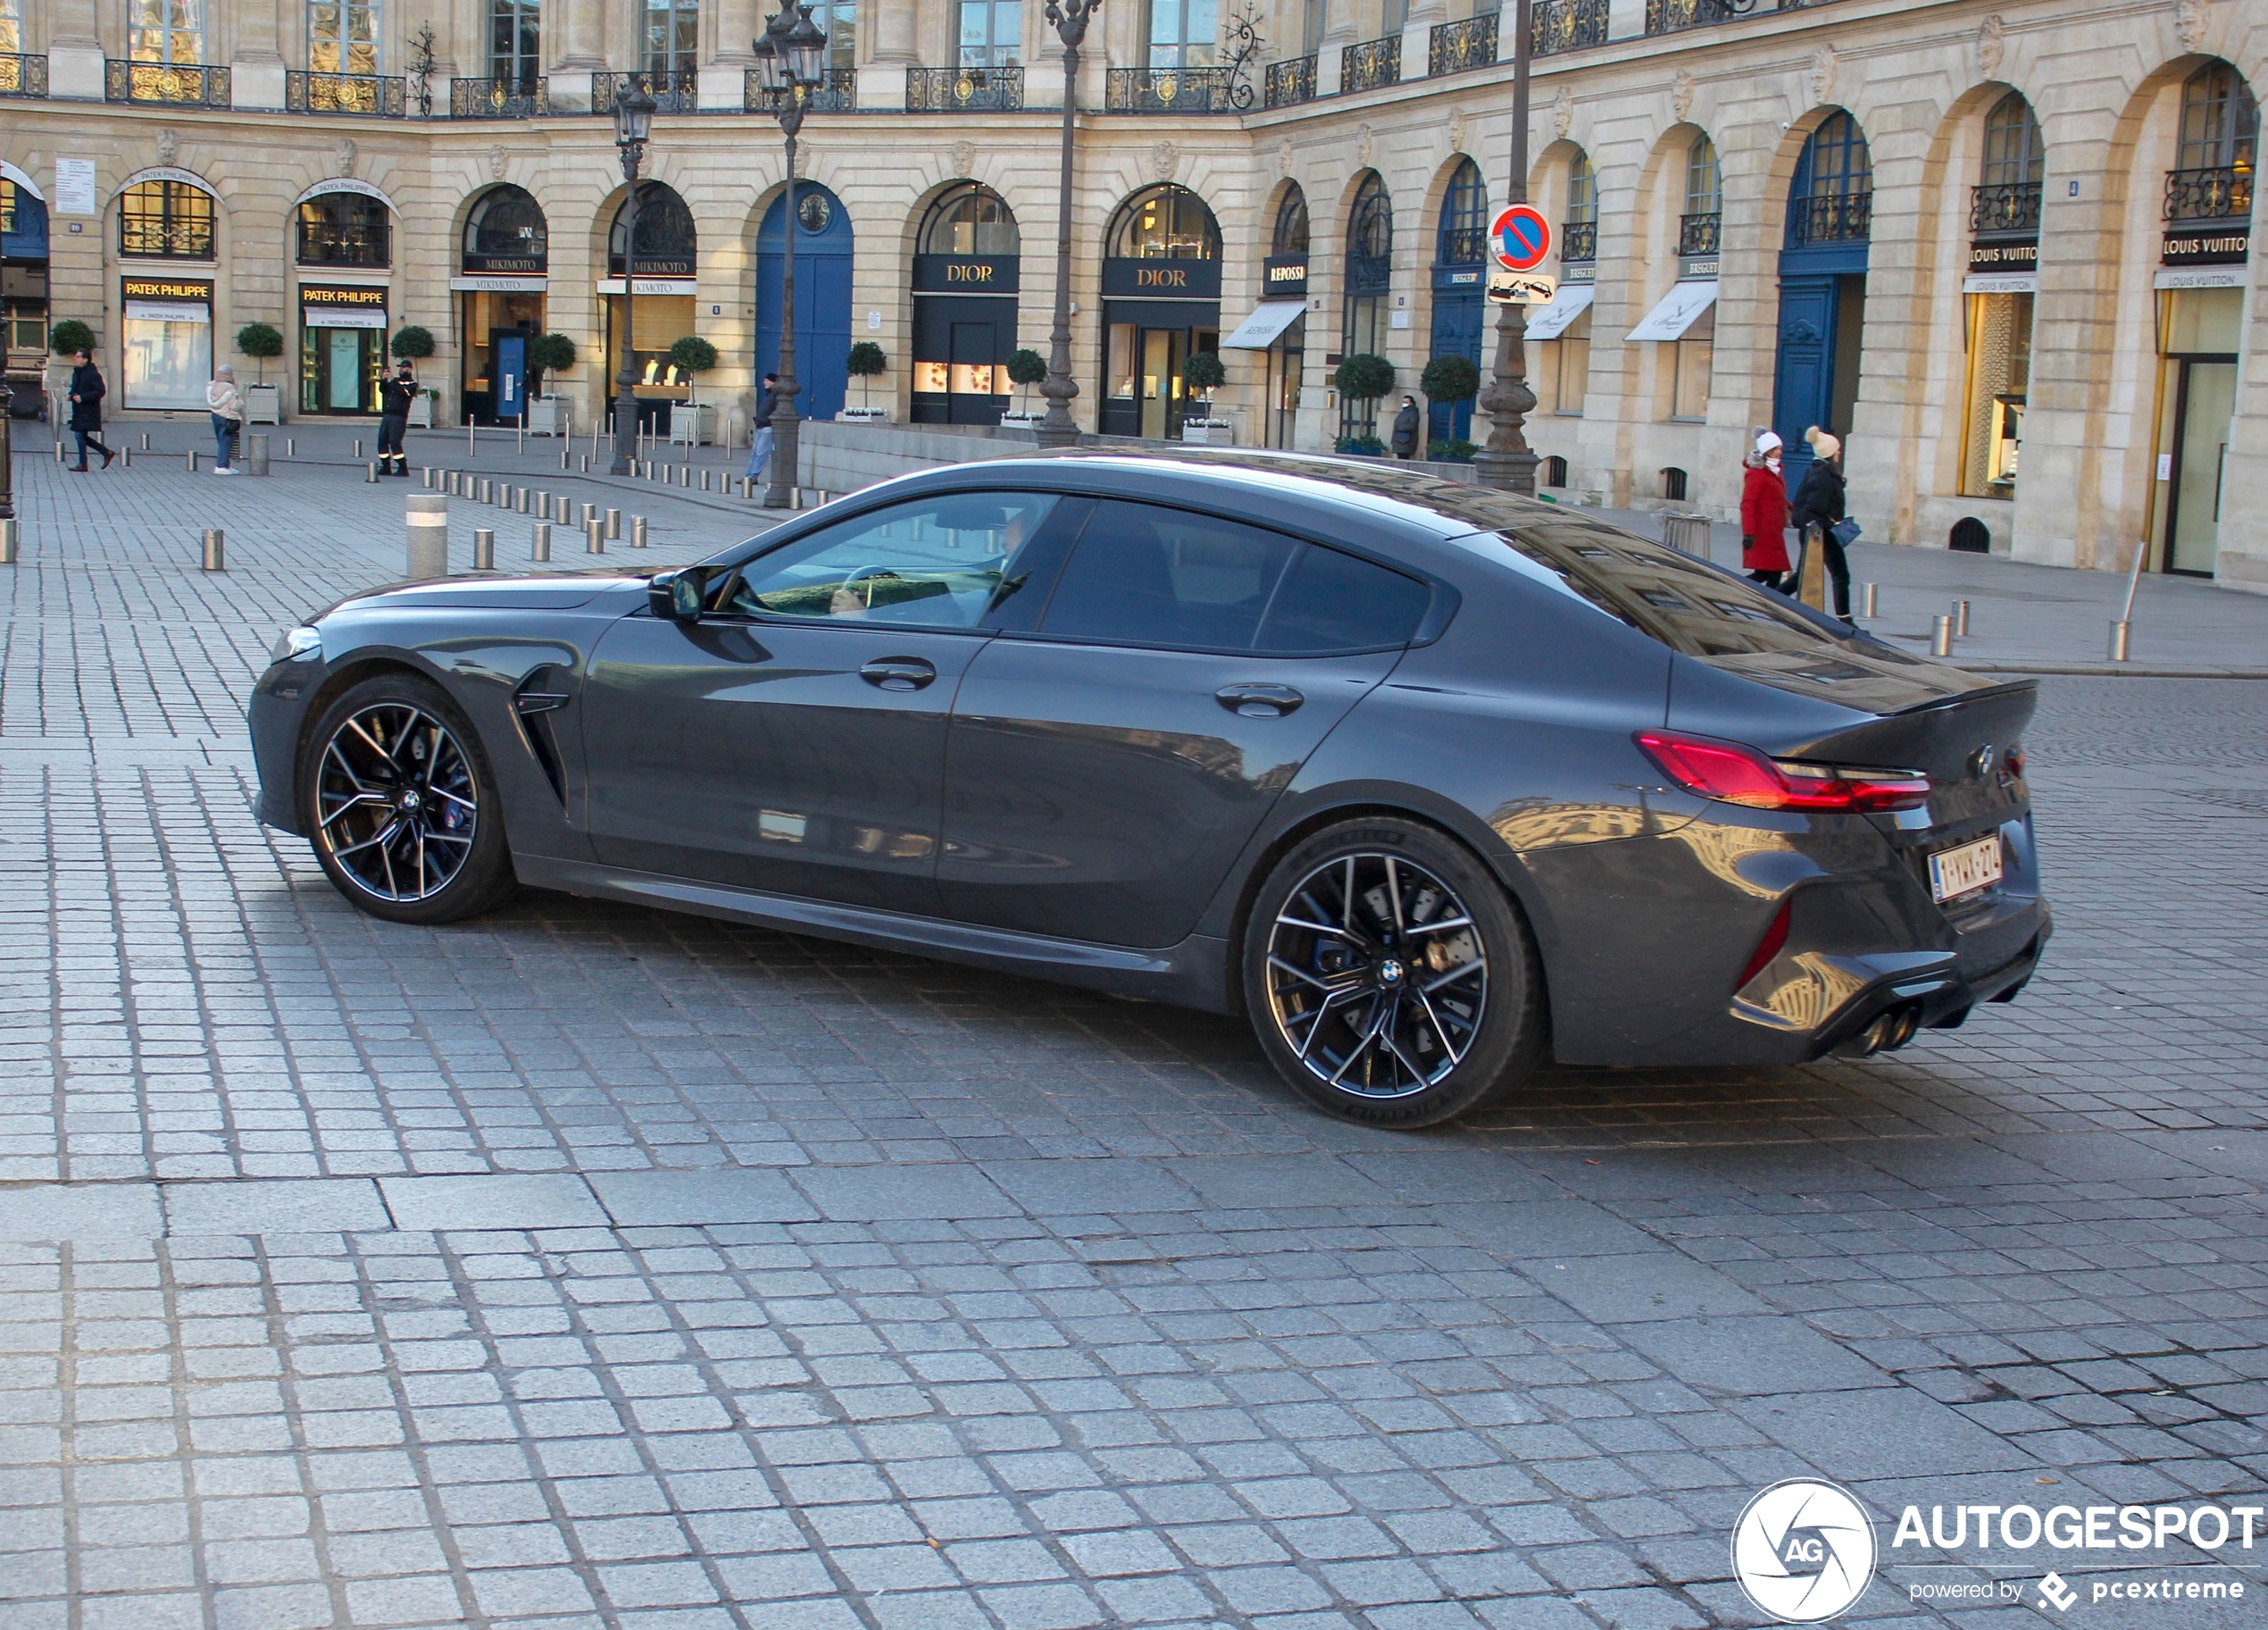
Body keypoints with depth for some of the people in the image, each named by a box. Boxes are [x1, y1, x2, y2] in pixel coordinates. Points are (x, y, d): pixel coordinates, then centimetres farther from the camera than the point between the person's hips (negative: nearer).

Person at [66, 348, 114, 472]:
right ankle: (106, 453, 21)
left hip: (89, 411, -9)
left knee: (80, 435, -9)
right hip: (79, 411, 9)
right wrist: (72, 395, 4)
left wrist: (82, 397, -22)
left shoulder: (93, 374, -14)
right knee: (81, 436, 11)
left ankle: (82, 464, -1)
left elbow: (101, 391, -19)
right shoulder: (76, 373, 13)